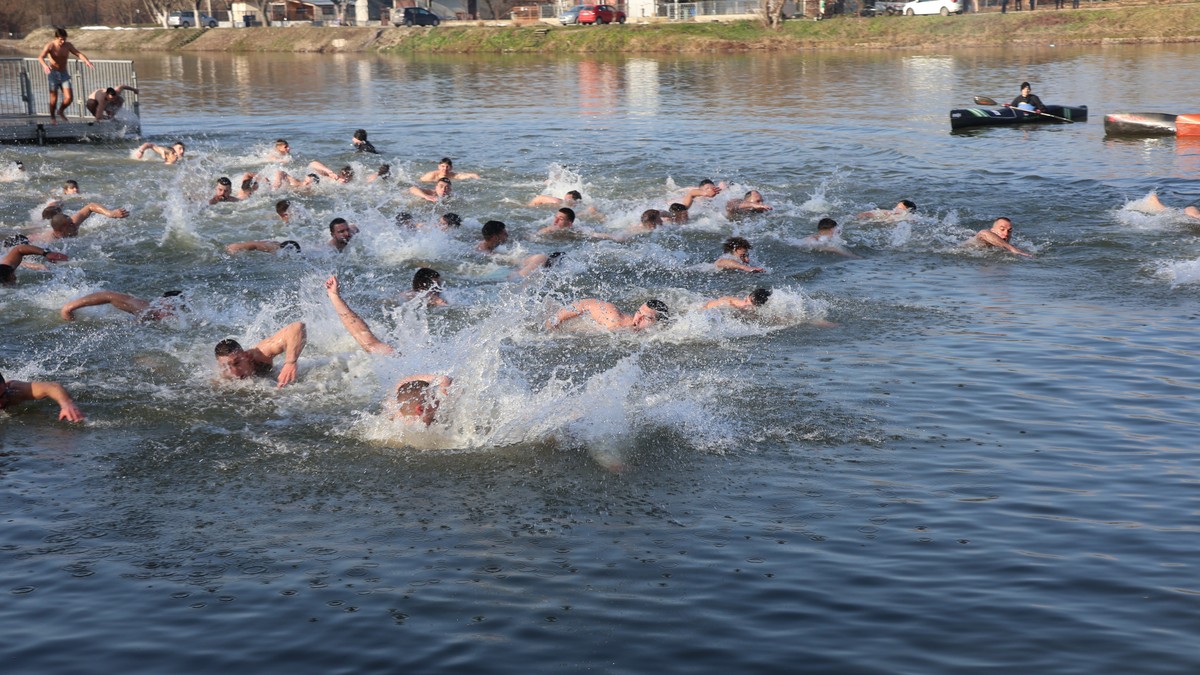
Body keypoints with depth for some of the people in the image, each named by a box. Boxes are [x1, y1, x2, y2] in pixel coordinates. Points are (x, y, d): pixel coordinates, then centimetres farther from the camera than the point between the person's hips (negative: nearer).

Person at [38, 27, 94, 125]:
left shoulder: (68, 45, 0)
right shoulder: (50, 46, -13)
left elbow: (78, 53, -9)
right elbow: (40, 57, -26)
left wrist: (87, 61, -30)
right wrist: (45, 65, -48)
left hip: (64, 73, 4)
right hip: (53, 73, -4)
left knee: (69, 98, -4)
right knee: (54, 98, -3)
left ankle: (61, 111, 25)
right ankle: (52, 117, 17)